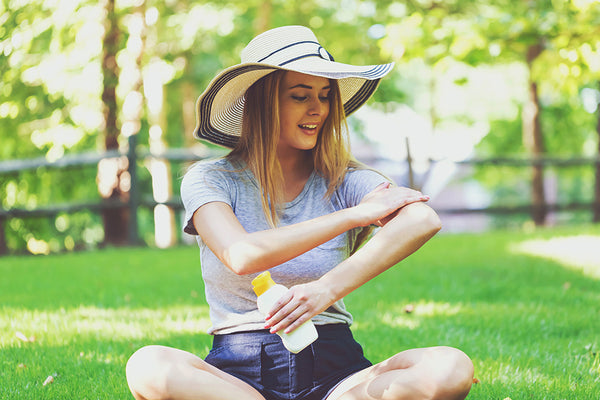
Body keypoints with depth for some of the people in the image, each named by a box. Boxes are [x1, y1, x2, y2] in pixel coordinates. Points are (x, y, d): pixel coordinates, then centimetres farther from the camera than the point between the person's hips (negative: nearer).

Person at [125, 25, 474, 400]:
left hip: (332, 369, 1)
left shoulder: (343, 181, 5)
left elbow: (423, 220, -16)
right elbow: (241, 256, -18)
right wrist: (356, 214, -14)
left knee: (451, 369, -27)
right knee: (148, 367, -34)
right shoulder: (210, 180, 3)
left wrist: (331, 287, -31)